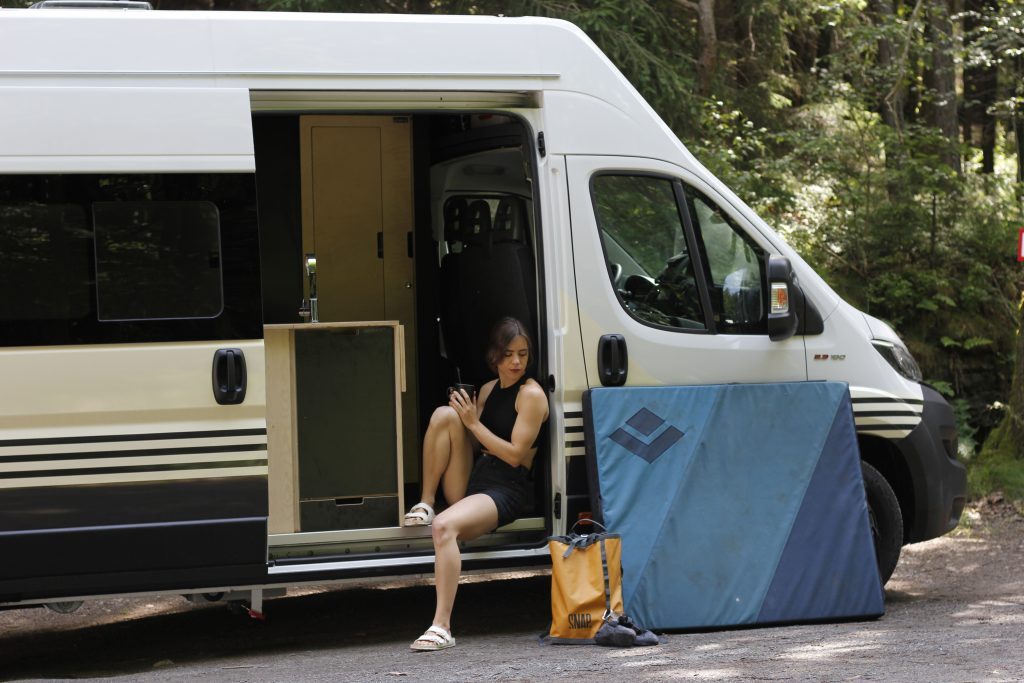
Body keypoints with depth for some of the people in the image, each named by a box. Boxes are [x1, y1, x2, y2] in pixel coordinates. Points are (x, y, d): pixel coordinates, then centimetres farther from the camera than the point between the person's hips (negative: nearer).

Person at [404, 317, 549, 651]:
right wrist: (463, 414, -3)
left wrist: (473, 423, -10)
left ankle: (442, 627, -41)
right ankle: (425, 504, -9)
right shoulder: (488, 389, 16)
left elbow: (515, 454, -12)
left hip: (506, 491, -7)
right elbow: (476, 442, 16)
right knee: (444, 414, -14)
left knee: (445, 526, -36)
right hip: (471, 482, 7)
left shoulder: (532, 394, -6)